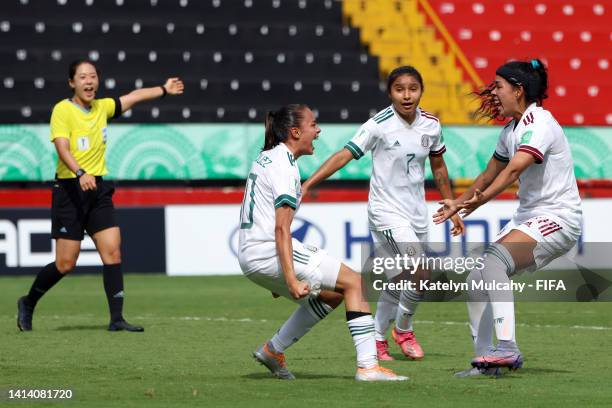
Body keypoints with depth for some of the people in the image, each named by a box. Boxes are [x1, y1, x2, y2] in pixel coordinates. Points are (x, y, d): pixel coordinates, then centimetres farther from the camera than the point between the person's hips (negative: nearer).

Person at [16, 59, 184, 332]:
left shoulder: (102, 108, 11)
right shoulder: (63, 110, -9)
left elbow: (134, 96, 28)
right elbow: (62, 147, -23)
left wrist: (163, 90, 37)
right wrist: (81, 173, -38)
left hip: (98, 189, 6)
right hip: (70, 189, -6)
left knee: (113, 253, -7)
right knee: (65, 264, -4)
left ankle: (117, 319, -5)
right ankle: (27, 304, 19)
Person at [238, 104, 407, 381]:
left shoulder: (265, 158, 18)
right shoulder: (285, 167, -13)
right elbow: (281, 229, -21)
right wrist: (291, 279, -27)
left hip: (249, 257, 10)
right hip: (269, 253, -10)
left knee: (331, 294, 21)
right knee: (354, 282, -6)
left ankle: (272, 350, 21)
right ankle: (367, 366, -14)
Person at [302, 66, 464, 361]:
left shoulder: (431, 124, 1)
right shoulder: (379, 125, -15)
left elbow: (438, 168, 15)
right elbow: (344, 156, -19)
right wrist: (307, 184, -27)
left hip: (417, 212, 6)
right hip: (387, 212, -6)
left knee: (398, 282, 11)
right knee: (421, 274, -16)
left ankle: (376, 338, 28)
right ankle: (403, 329, 9)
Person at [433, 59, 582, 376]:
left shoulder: (539, 123, -16)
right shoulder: (511, 129, 12)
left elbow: (514, 170, -31)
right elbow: (489, 176, 27)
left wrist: (479, 200, -37)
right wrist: (459, 203, 34)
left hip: (557, 218, -10)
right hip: (528, 217, 10)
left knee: (492, 261, -31)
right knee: (476, 280, 1)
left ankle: (507, 348, -36)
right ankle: (485, 359, 7)